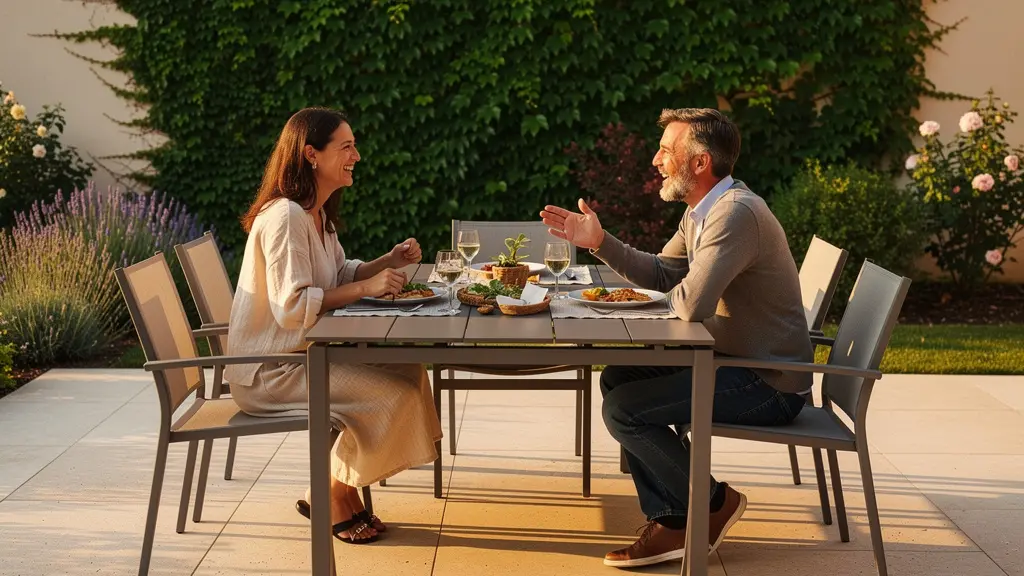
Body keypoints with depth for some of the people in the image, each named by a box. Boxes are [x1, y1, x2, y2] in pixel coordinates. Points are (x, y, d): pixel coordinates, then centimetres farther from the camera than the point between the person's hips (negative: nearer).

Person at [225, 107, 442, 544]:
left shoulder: (316, 213, 11)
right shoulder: (285, 216, -21)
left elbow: (340, 275, 19)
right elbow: (292, 307, -28)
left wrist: (389, 262, 1)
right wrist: (367, 287, -25)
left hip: (303, 352, 10)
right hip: (267, 372, -10)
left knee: (409, 372, 1)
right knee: (392, 393, -18)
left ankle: (330, 493, 8)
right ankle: (333, 498, 3)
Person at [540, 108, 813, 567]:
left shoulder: (735, 213, -24)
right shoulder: (703, 208, 10)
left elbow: (690, 304, -30)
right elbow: (661, 274, 14)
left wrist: (675, 293, -6)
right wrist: (598, 241, 3)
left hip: (769, 384, -10)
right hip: (737, 362, 10)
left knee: (622, 409, -14)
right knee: (617, 379, 11)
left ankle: (714, 503, 4)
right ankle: (669, 521, 8)